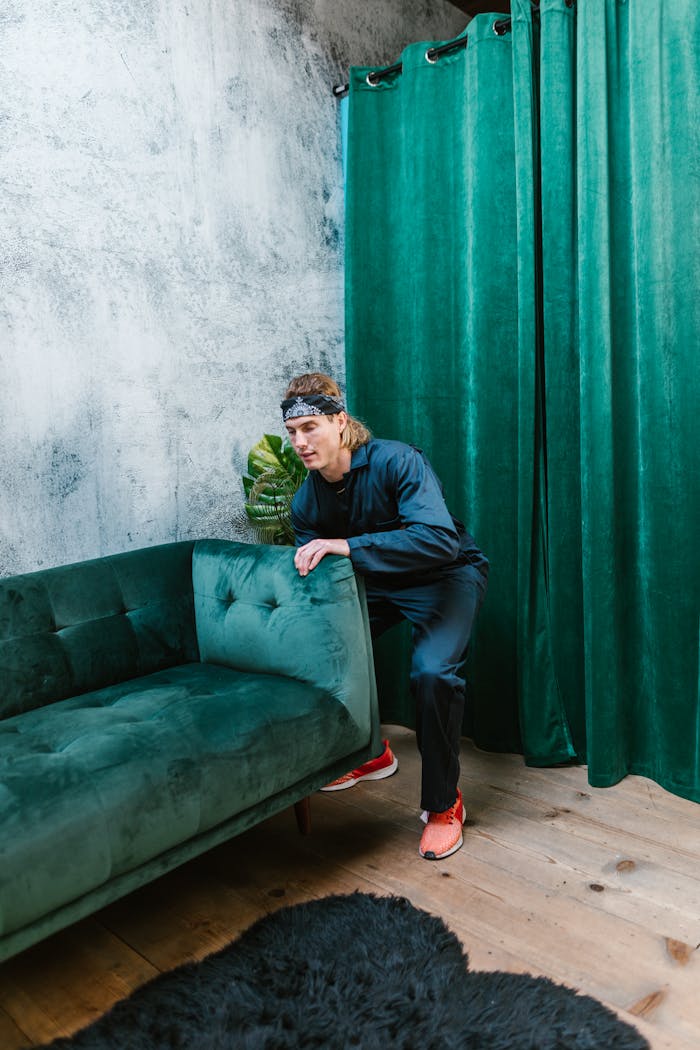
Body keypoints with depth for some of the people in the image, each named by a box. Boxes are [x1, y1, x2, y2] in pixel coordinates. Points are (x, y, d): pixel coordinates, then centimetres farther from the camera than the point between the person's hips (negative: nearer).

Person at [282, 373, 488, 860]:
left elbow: (439, 540, -43)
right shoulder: (306, 502, -8)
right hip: (377, 582, 7)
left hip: (446, 576, -6)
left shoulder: (397, 462, -28)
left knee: (433, 672, -29)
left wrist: (345, 546, -47)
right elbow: (312, 580, 3)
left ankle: (444, 803, -5)